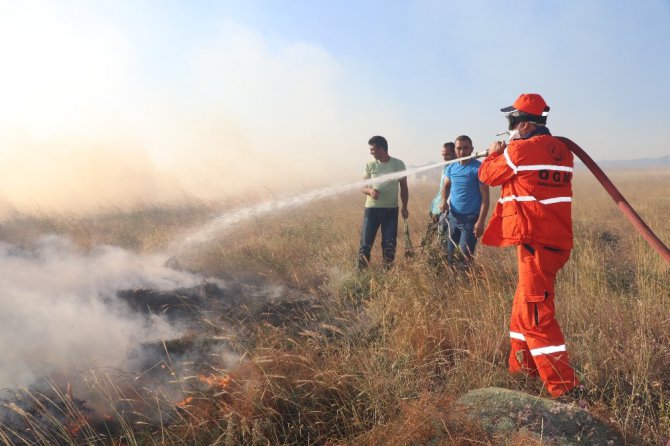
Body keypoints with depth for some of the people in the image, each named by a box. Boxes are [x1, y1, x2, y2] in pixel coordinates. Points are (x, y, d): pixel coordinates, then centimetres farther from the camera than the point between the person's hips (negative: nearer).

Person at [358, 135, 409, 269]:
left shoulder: (398, 164, -1)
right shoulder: (370, 165, 1)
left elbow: (404, 187, 7)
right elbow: (363, 187, 5)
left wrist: (404, 207, 1)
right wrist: (370, 191, -18)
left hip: (391, 210, 0)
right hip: (372, 209, 0)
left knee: (389, 244, 5)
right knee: (365, 242, -3)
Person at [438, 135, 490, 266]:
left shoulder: (478, 168, -12)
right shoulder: (451, 167, 4)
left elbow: (485, 197, -13)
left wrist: (481, 222, -19)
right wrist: (444, 201, 0)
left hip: (470, 218, -6)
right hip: (452, 216, 6)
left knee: (465, 255, -1)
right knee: (448, 251, 14)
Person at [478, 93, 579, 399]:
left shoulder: (519, 150, -12)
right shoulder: (561, 150, 10)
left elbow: (488, 175, 4)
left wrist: (494, 154, 23)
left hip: (535, 243, -9)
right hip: (557, 240, 9)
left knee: (536, 316, -6)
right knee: (523, 309, 19)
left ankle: (565, 389, -6)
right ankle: (521, 369, 30)